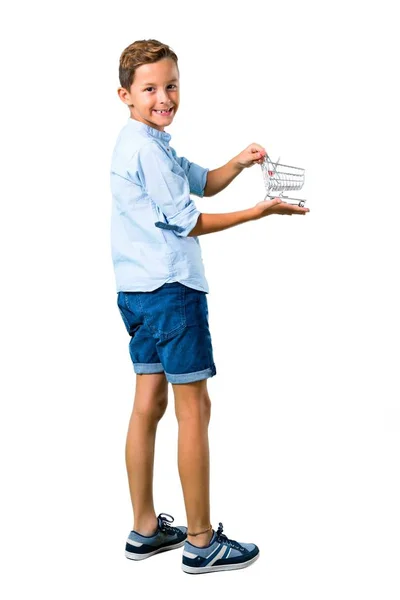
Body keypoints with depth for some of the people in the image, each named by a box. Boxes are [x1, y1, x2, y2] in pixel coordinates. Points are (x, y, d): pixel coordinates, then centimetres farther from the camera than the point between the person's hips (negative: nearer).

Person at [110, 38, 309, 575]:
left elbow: (204, 183, 22)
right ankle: (201, 542, 6)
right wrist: (262, 211, -7)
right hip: (171, 290, -10)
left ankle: (145, 529, 20)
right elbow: (189, 223, -13)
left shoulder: (149, 143, 17)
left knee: (149, 403, 12)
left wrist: (239, 162, 3)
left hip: (139, 291, 10)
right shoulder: (146, 148, -15)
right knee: (194, 408, -3)